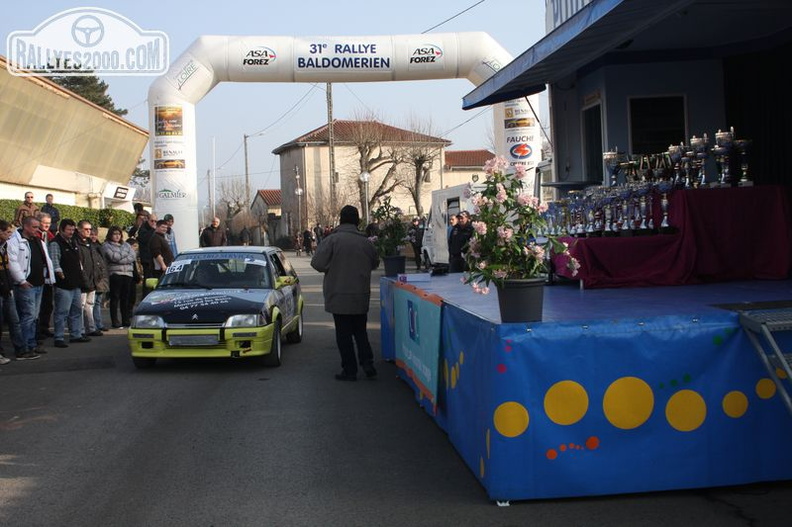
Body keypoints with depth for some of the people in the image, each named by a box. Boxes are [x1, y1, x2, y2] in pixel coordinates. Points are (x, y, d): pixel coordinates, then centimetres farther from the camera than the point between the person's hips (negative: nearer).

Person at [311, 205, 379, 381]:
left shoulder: (332, 240, -13)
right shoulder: (365, 242, 0)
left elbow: (318, 263, -15)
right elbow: (374, 263, 14)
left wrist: (334, 267, 5)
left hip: (339, 296, -4)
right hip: (361, 296, 4)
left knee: (344, 334, 4)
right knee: (360, 331, 17)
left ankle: (349, 370, 6)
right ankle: (368, 363, 5)